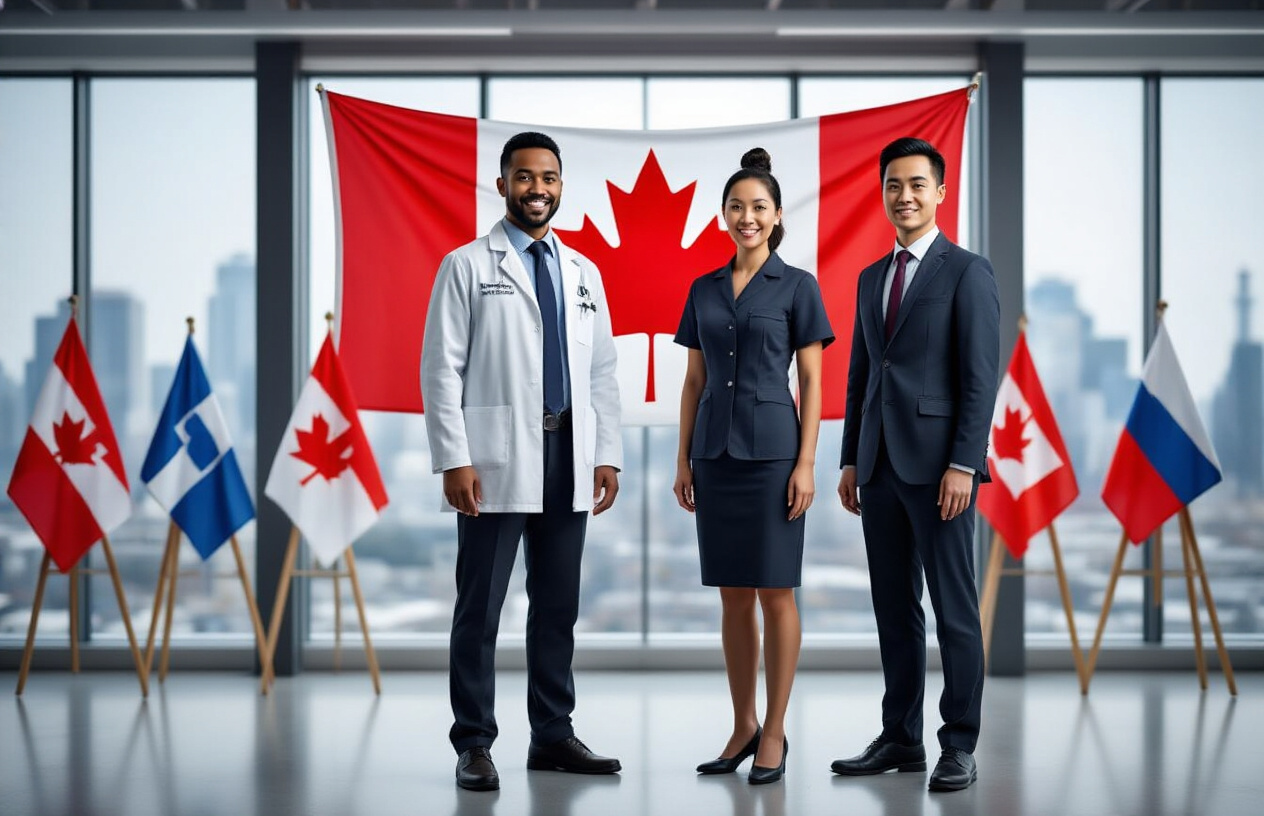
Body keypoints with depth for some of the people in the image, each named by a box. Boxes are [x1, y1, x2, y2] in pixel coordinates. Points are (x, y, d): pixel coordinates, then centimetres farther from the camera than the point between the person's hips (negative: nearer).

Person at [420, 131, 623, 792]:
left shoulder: (583, 273, 16)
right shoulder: (467, 266, 1)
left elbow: (602, 371, 15)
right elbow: (441, 369, -4)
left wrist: (607, 455, 6)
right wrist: (454, 459, -12)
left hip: (568, 460, 5)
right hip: (497, 459, -5)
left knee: (558, 606, 9)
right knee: (480, 607, -2)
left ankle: (553, 737, 17)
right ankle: (474, 745, 4)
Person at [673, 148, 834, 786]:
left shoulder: (797, 286, -2)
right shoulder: (703, 290, 11)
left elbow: (812, 380, -4)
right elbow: (694, 381, 13)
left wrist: (805, 464, -11)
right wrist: (683, 460, 8)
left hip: (771, 448, -5)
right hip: (715, 452, 5)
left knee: (775, 592, -1)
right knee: (732, 595, 8)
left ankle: (775, 733, 6)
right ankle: (743, 727, 16)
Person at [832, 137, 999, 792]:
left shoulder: (968, 272, -4)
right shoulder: (871, 278, 17)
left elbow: (981, 376, -10)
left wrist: (963, 465, -17)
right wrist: (851, 459, 14)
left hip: (937, 464, -7)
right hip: (880, 465, 7)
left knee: (954, 609, -2)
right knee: (894, 610, 10)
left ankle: (959, 746, 3)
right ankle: (901, 739, 17)